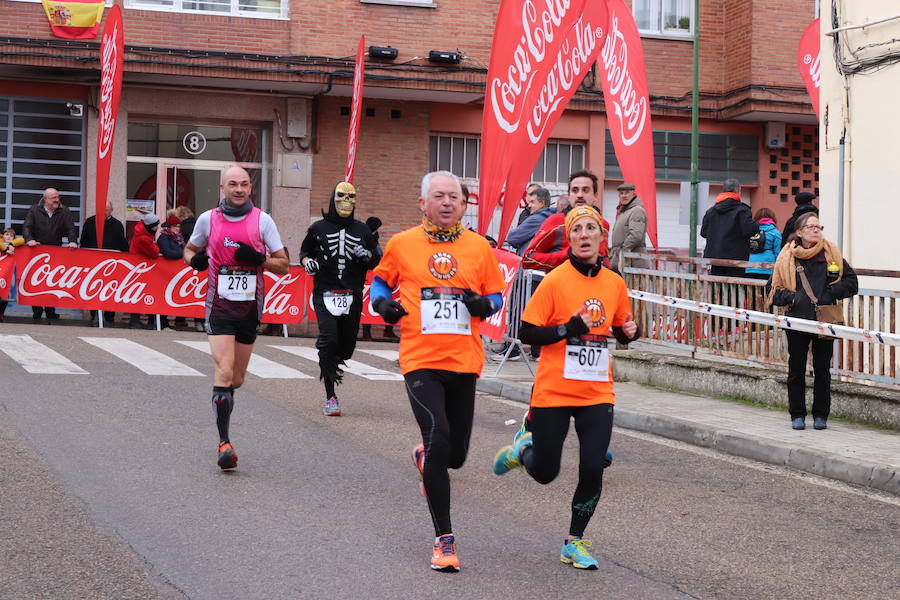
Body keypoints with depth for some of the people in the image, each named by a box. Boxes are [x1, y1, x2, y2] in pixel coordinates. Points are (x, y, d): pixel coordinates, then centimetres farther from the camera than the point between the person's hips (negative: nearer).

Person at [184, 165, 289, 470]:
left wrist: (259, 259, -15)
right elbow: (190, 250, 19)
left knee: (236, 379, 10)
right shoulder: (208, 219, 2)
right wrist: (195, 260, -5)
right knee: (224, 372, -16)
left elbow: (283, 264, 4)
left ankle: (222, 403, 43)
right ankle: (224, 442, -13)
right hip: (219, 306, -2)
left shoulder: (263, 220, 1)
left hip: (250, 307, 2)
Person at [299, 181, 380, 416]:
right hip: (325, 294, -2)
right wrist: (307, 262, -2)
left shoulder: (363, 231, 12)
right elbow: (304, 251, 19)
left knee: (348, 344, 3)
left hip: (352, 297, 3)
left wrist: (367, 255, -5)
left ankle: (333, 363, 41)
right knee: (328, 340, -15)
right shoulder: (318, 228, 6)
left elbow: (377, 262, 16)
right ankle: (330, 397, -10)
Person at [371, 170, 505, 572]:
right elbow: (380, 280, 18)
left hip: (464, 362, 3)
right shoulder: (402, 244, 3)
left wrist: (485, 305, -8)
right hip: (421, 360, -2)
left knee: (455, 455, 8)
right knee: (439, 439, -18)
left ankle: (424, 458, 48)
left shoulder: (479, 247, 6)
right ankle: (444, 539, -8)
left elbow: (496, 295, 14)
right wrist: (382, 303, -3)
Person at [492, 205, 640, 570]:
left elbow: (621, 329, 19)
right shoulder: (555, 280, -10)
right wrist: (569, 329, -22)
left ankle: (575, 543, 13)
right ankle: (525, 445, 43)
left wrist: (630, 331, -4)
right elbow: (526, 333, -10)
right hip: (553, 392, -3)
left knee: (593, 468, -8)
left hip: (597, 393, 3)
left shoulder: (614, 283, 4)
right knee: (544, 473, 7)